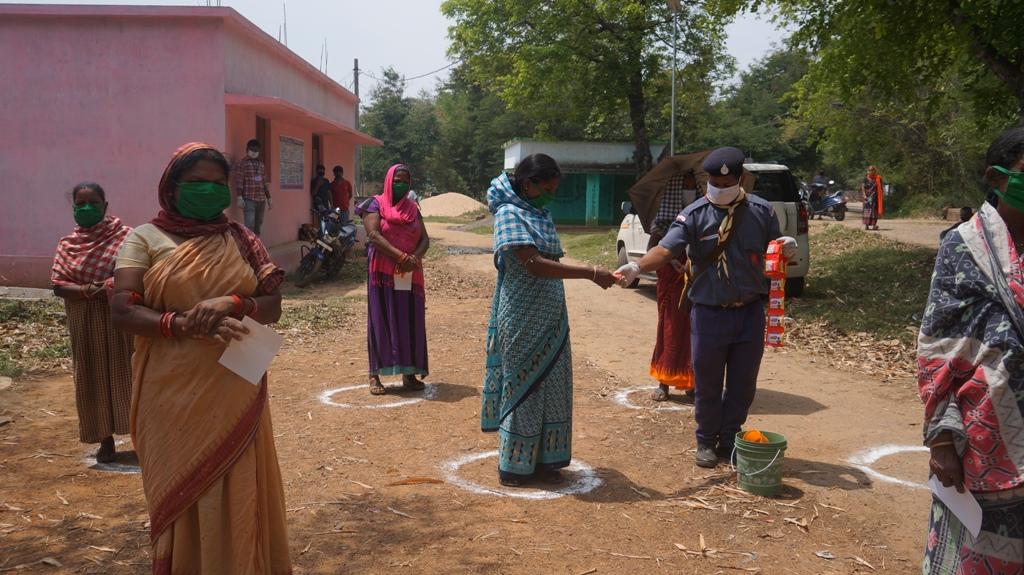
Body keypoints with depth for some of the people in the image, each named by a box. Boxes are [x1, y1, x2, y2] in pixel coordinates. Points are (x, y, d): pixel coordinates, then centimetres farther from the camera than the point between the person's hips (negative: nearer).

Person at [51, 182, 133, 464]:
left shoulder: (125, 236, -5)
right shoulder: (67, 244, 4)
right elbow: (58, 285, -3)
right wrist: (92, 290, -20)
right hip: (86, 326, 3)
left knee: (126, 375, 5)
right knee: (94, 380, 7)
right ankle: (106, 440, 18)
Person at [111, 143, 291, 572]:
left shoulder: (240, 240, 8)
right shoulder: (146, 238, 1)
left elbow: (273, 305, 3)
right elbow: (123, 311, -8)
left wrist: (232, 304, -17)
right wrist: (187, 325, -23)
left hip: (234, 391, 2)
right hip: (173, 394, -1)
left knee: (235, 494, 7)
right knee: (179, 493, 10)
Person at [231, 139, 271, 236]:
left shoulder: (261, 164, 18)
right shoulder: (242, 163, 0)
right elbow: (238, 181, -8)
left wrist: (268, 197, 19)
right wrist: (239, 197, -17)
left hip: (261, 200, 6)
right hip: (249, 199, -6)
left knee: (258, 226, 7)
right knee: (250, 225, -12)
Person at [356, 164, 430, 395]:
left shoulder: (413, 209, 13)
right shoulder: (376, 205, 0)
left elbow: (425, 239, 6)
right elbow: (373, 235, -14)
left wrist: (414, 258, -15)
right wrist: (401, 256, -21)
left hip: (411, 275, 4)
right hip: (383, 273, -4)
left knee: (410, 322, 5)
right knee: (381, 321, -2)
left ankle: (409, 373, 12)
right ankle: (375, 375, 3)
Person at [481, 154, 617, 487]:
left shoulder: (541, 215, 11)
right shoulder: (510, 214, -14)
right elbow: (534, 265, -24)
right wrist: (590, 273, -26)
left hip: (550, 318, 8)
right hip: (522, 320, -8)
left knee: (552, 387, 9)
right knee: (522, 387, 1)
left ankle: (543, 460, 21)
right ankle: (513, 466, 14)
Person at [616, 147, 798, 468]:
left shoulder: (761, 211, 2)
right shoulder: (694, 215, -7)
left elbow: (775, 252, 12)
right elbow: (666, 249, -19)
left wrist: (788, 248, -12)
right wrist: (637, 267, -38)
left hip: (751, 312, 2)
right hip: (709, 313, -2)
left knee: (743, 383, 12)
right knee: (707, 383, 8)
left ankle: (730, 439, 29)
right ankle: (706, 441, 26)